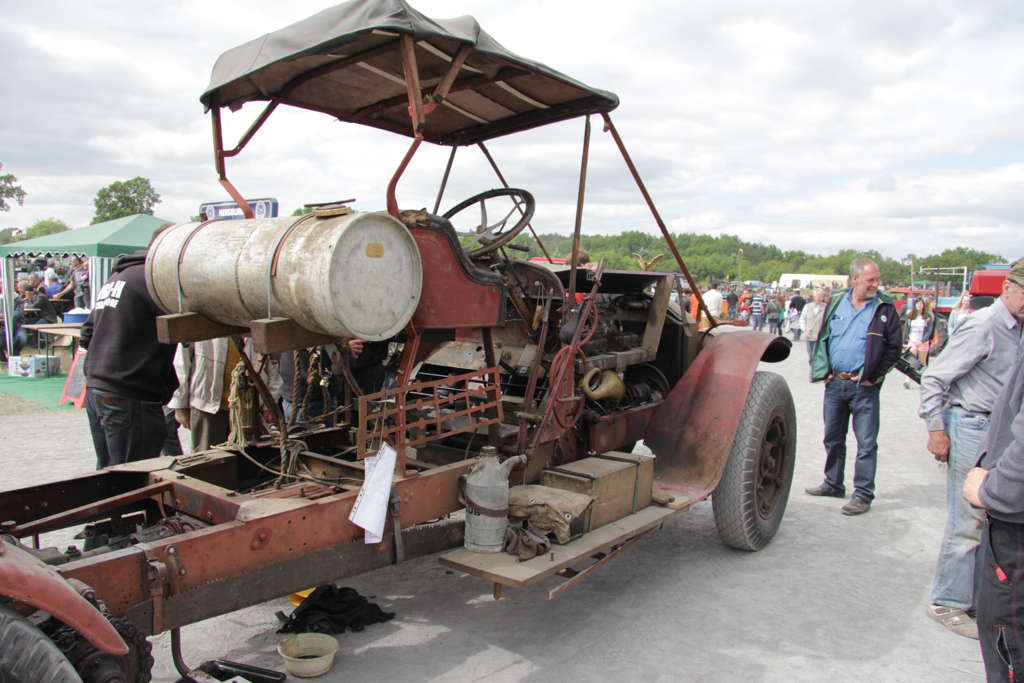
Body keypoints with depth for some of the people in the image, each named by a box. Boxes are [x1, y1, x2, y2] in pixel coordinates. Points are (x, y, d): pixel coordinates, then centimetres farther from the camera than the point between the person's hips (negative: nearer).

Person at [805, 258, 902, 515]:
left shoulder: (884, 308, -2)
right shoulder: (836, 302, 7)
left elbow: (894, 347, -2)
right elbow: (822, 338, 13)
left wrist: (873, 376, -8)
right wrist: (823, 371, 4)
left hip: (864, 387, -4)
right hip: (834, 383, 4)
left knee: (866, 442, 0)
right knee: (833, 438, 15)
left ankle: (863, 494, 9)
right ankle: (833, 484, 30)